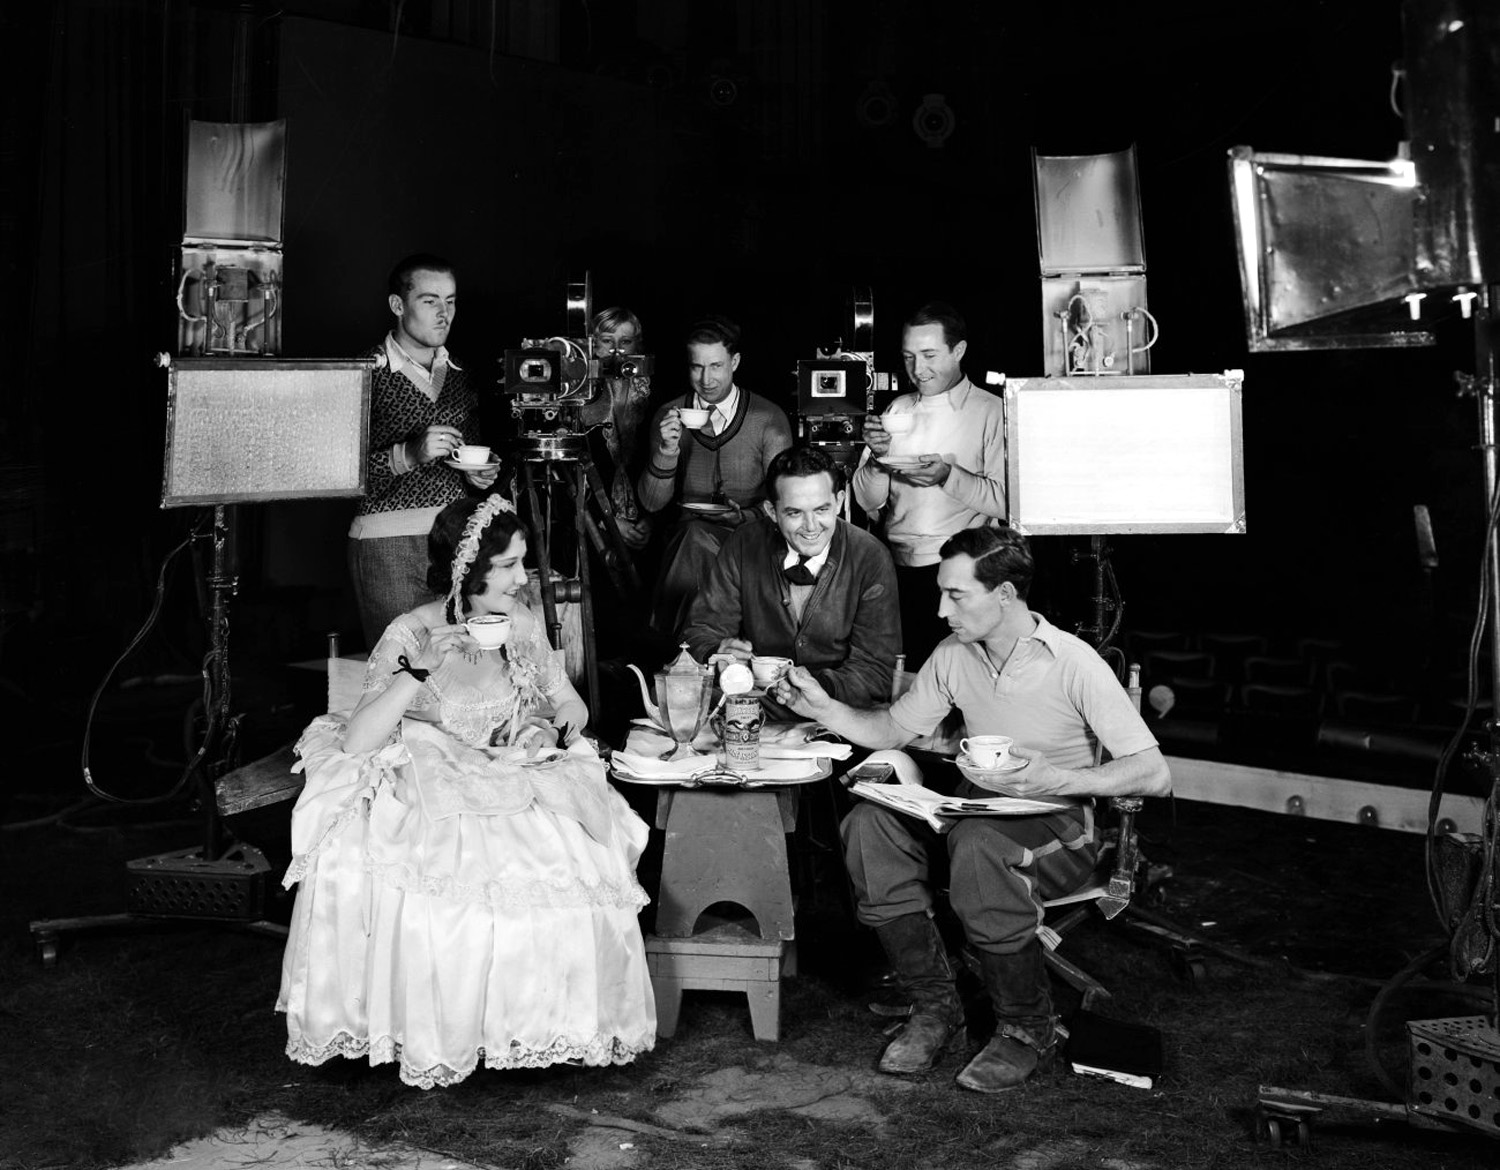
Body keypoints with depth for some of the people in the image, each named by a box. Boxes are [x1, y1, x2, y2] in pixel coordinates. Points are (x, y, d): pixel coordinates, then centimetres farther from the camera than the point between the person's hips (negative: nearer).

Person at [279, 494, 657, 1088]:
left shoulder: (519, 622, 4)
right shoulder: (409, 635, -11)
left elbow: (570, 704, 14)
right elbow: (355, 742, -19)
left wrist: (552, 728, -9)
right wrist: (421, 671, -29)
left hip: (509, 785, 4)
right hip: (423, 802, -4)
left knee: (572, 865, -23)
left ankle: (545, 1019, -3)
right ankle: (435, 1037, -10)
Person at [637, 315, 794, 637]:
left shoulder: (769, 417, 3)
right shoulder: (668, 416, 8)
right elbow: (651, 503, 5)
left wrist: (753, 518, -21)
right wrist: (666, 451, -13)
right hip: (691, 525, 1)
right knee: (696, 538, -34)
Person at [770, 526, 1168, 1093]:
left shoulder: (1073, 664, -16)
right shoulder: (953, 656, 2)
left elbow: (1154, 775, -17)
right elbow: (891, 729, 13)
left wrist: (1056, 779, -31)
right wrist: (823, 708, -5)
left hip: (1061, 830, -5)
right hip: (977, 810, 6)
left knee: (976, 844, -38)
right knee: (868, 824, -21)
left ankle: (1027, 1028, -15)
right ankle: (935, 1004, -8)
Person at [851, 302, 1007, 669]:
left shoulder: (992, 412, -1)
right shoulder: (898, 410, 13)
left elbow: (1005, 501, -10)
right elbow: (868, 502, 10)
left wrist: (948, 476, -21)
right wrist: (877, 456, -7)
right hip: (899, 569, 4)